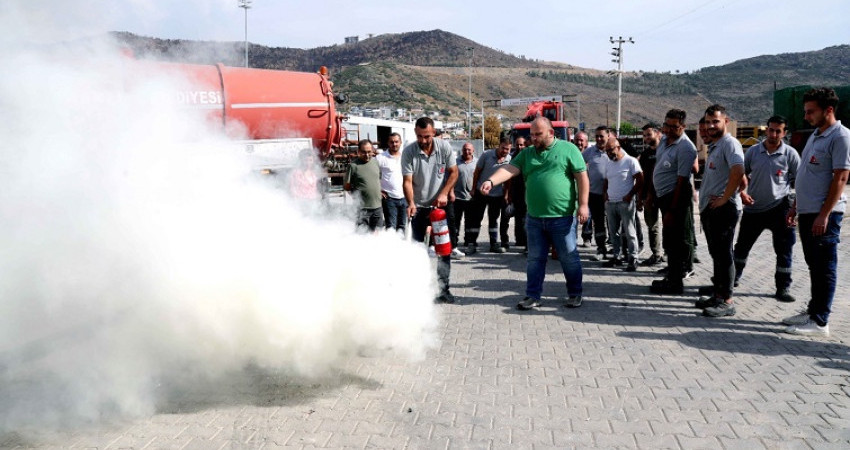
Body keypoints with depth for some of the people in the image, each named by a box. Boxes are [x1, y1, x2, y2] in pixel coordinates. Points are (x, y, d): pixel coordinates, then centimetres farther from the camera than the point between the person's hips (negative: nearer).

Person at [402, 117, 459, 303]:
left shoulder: (444, 147, -7)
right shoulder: (408, 152, -11)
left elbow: (454, 172, -2)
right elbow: (407, 181, -13)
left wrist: (444, 194, -14)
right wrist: (411, 203, -28)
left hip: (441, 204, 1)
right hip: (419, 206, -1)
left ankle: (442, 288, 7)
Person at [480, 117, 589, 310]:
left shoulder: (568, 149, 0)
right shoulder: (527, 153, 11)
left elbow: (582, 178, -3)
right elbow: (510, 168, -3)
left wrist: (583, 204, -10)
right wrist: (491, 181, -21)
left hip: (562, 217, -4)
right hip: (535, 218, 4)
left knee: (569, 257, 6)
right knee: (535, 259, 10)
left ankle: (575, 294, 22)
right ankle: (533, 296, 19)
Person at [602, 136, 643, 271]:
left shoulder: (630, 161, -5)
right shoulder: (608, 164, 15)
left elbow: (640, 180, -8)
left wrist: (630, 195, -13)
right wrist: (605, 193, 7)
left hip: (625, 203, -7)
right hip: (610, 203, 7)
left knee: (629, 232, -6)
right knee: (614, 232, 11)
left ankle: (632, 259, -2)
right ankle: (616, 256, 20)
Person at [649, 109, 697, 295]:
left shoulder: (685, 148, -19)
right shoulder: (664, 139, 8)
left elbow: (681, 181, -20)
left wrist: (672, 210, -21)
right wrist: (652, 194, 19)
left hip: (676, 197, -9)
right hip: (663, 196, 9)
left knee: (675, 241, -3)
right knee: (669, 239, 17)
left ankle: (675, 283, 5)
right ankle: (672, 277, 30)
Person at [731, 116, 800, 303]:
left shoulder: (790, 154, -4)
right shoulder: (753, 151, 1)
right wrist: (742, 193, -9)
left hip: (779, 209, -2)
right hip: (753, 208, 2)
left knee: (784, 250, 1)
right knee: (742, 245, 13)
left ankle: (782, 288, 12)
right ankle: (733, 278, 32)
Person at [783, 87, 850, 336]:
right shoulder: (815, 135, 16)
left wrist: (824, 214, -21)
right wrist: (795, 207, 18)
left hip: (824, 214, -9)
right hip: (807, 212, 9)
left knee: (824, 268, -2)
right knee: (815, 266, 16)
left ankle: (820, 322, 3)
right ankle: (813, 311, 26)